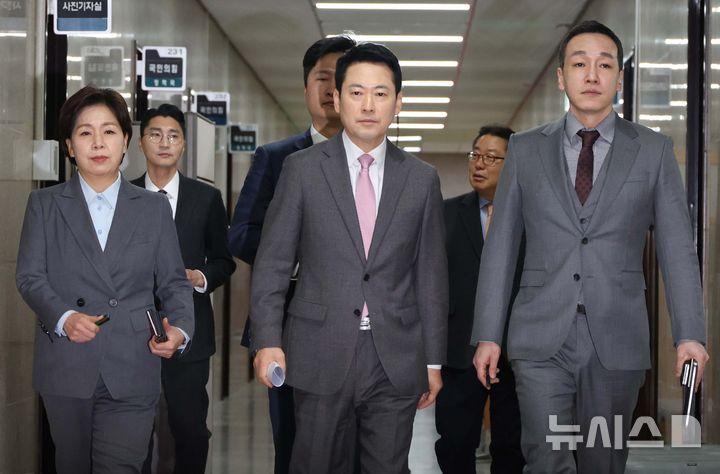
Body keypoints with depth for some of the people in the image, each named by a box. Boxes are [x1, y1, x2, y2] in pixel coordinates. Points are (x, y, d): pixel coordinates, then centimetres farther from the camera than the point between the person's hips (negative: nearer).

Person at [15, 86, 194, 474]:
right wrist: (64, 318, -18)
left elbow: (173, 282, 9)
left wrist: (179, 328, -11)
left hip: (131, 373, 0)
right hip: (65, 368, 1)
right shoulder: (44, 204, 8)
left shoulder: (154, 208, 11)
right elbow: (29, 277, 1)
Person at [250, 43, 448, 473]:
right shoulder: (302, 169, 2)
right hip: (321, 356, -1)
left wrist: (433, 360, 8)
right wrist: (267, 341, -7)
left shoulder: (422, 179, 7)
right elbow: (273, 263, 2)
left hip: (396, 359, 1)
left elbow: (431, 276, 8)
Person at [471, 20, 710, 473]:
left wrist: (690, 334, -8)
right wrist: (488, 334, 3)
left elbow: (678, 248, 2)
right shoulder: (526, 149, 7)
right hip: (541, 340, 0)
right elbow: (500, 246, 8)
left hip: (617, 343, 0)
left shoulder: (654, 151, 5)